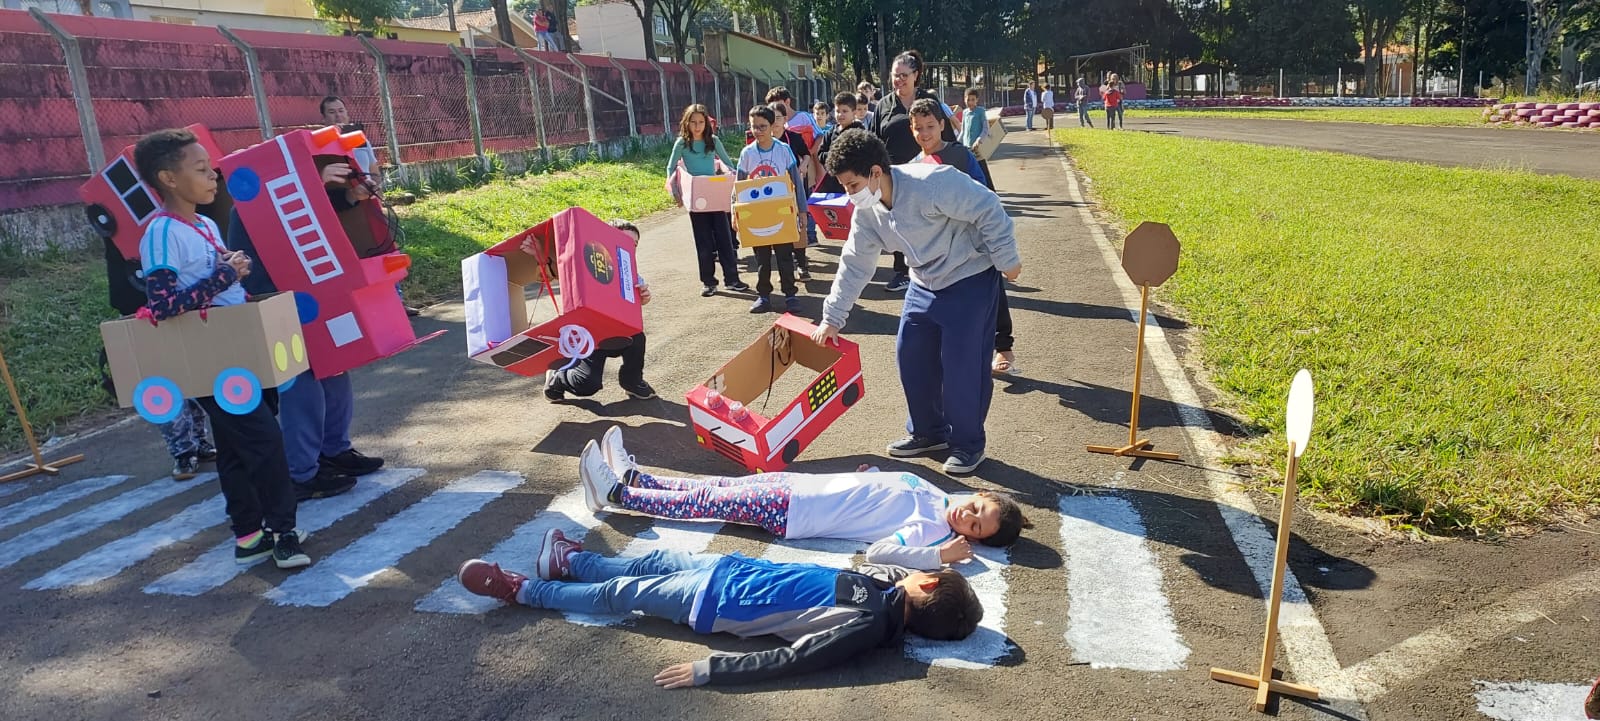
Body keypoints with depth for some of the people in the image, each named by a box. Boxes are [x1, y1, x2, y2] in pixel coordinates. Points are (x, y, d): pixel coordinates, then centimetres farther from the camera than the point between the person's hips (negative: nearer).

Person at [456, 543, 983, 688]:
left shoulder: (867, 627, -31)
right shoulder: (892, 580, -10)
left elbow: (787, 661, -33)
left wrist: (708, 669, -33)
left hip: (719, 602, -6)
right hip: (740, 569, 6)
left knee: (620, 594, 8)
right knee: (654, 562, 22)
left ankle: (517, 589, 29)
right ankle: (570, 561, 47)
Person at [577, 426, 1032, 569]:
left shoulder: (930, 530, -16)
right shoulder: (932, 493, 6)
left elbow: (877, 552, -30)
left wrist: (939, 556, -33)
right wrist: (870, 475, 8)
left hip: (792, 513, -7)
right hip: (802, 484, 7)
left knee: (703, 502, -3)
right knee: (715, 488, 10)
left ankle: (617, 492, 9)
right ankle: (631, 476, 24)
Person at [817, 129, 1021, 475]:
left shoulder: (932, 183, -29)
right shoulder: (866, 211, -5)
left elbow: (989, 211, -23)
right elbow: (854, 263, 2)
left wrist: (1006, 261, -16)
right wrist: (832, 318, 3)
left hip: (970, 279, -7)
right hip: (924, 284, 8)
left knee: (963, 364, -8)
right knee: (910, 355, 7)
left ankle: (967, 443, 11)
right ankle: (928, 432, 25)